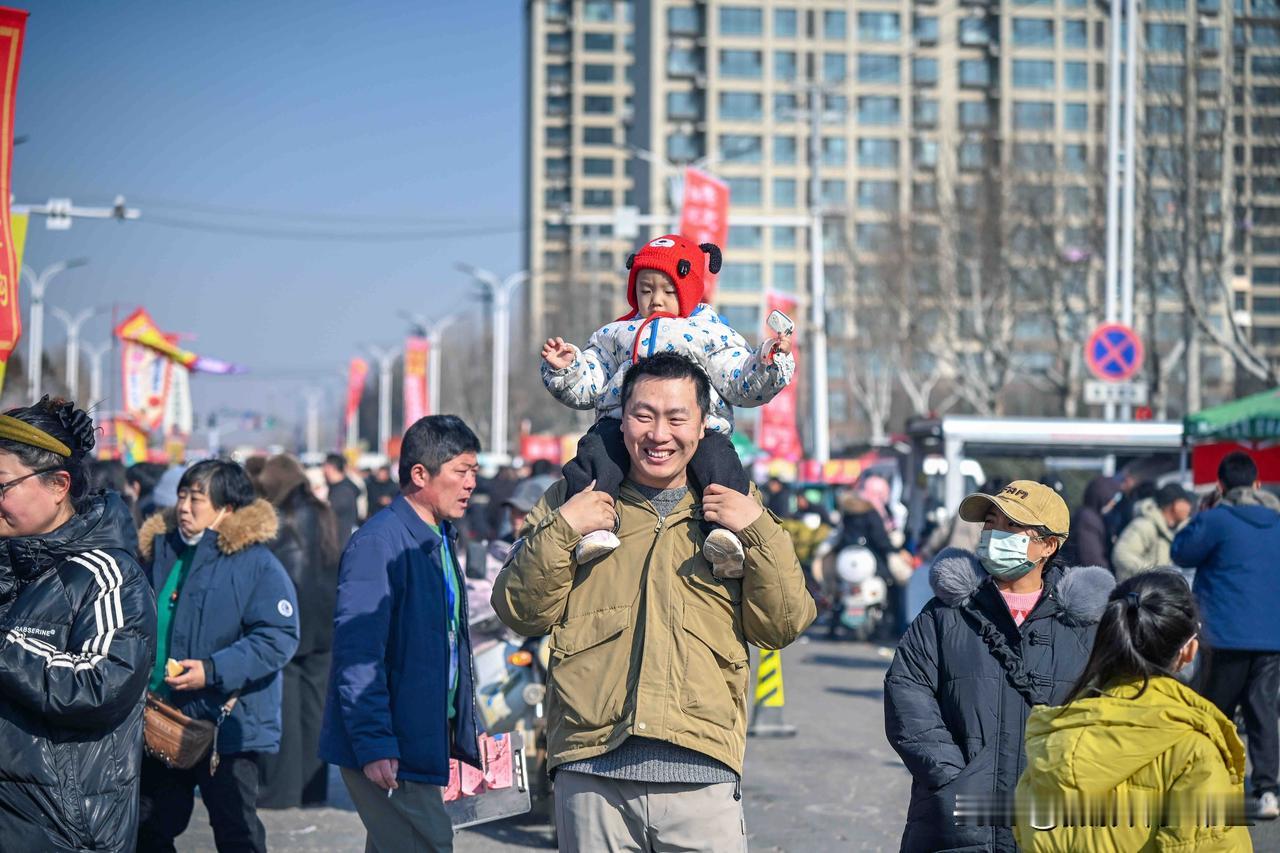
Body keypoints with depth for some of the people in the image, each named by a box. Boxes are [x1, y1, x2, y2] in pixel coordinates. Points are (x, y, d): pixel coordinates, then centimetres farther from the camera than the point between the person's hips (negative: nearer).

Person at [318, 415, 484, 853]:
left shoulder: (439, 540, 15)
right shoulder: (377, 542, -16)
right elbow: (357, 652, -20)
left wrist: (463, 734, 18)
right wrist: (373, 745, -24)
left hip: (421, 745, 9)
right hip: (387, 751, -9)